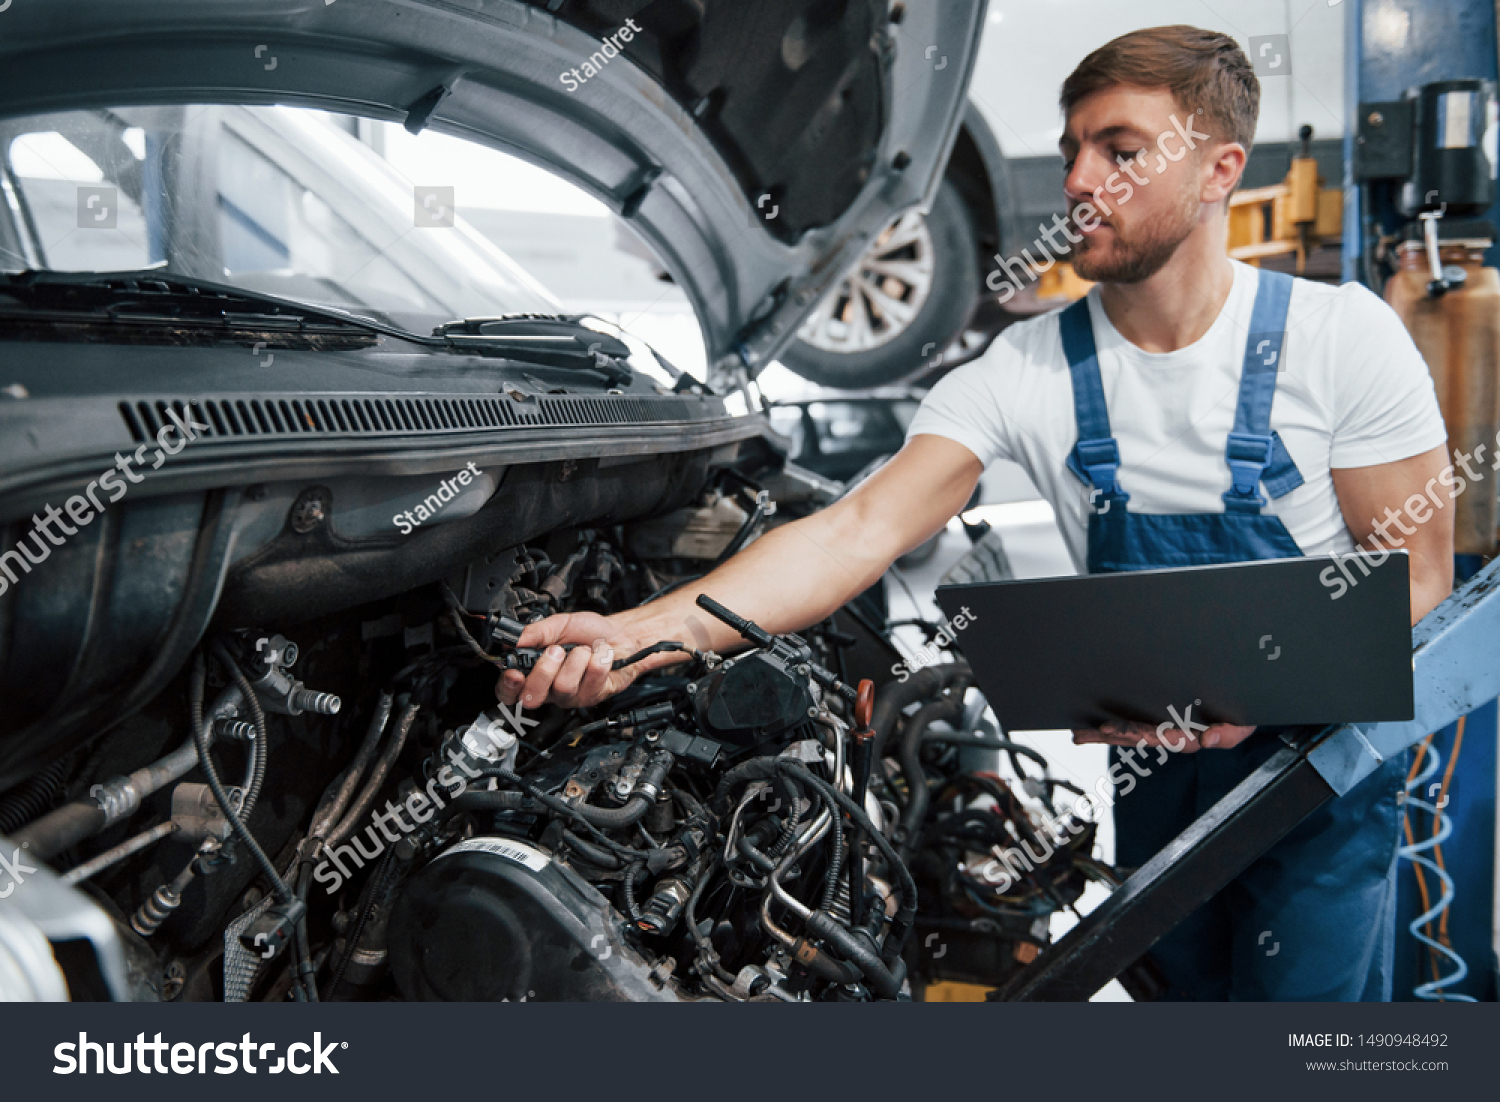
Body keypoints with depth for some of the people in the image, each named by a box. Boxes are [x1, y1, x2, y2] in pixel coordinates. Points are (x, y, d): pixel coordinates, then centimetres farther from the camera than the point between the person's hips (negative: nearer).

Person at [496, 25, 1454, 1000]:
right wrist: (643, 631, -34)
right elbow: (861, 529, -20)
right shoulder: (1027, 369, -10)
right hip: (1155, 764, 2)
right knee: (1182, 985, 19)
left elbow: (1417, 565, -8)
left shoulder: (1342, 334, -13)